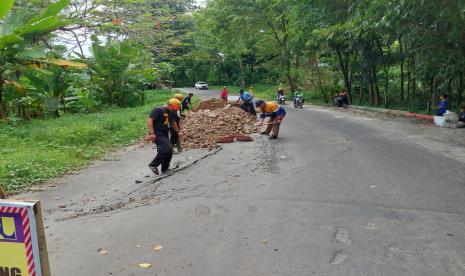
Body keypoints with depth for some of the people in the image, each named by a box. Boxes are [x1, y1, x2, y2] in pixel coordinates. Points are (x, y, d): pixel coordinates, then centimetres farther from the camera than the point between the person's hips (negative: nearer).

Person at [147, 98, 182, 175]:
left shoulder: (170, 112, 15)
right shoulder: (158, 110, -12)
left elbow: (173, 123, 32)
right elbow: (149, 120, -20)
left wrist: (178, 131, 31)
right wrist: (152, 133, -28)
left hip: (165, 135, 9)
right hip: (157, 134, -9)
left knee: (169, 152, 8)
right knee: (166, 149, -23)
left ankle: (165, 169, 24)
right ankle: (153, 165, -7)